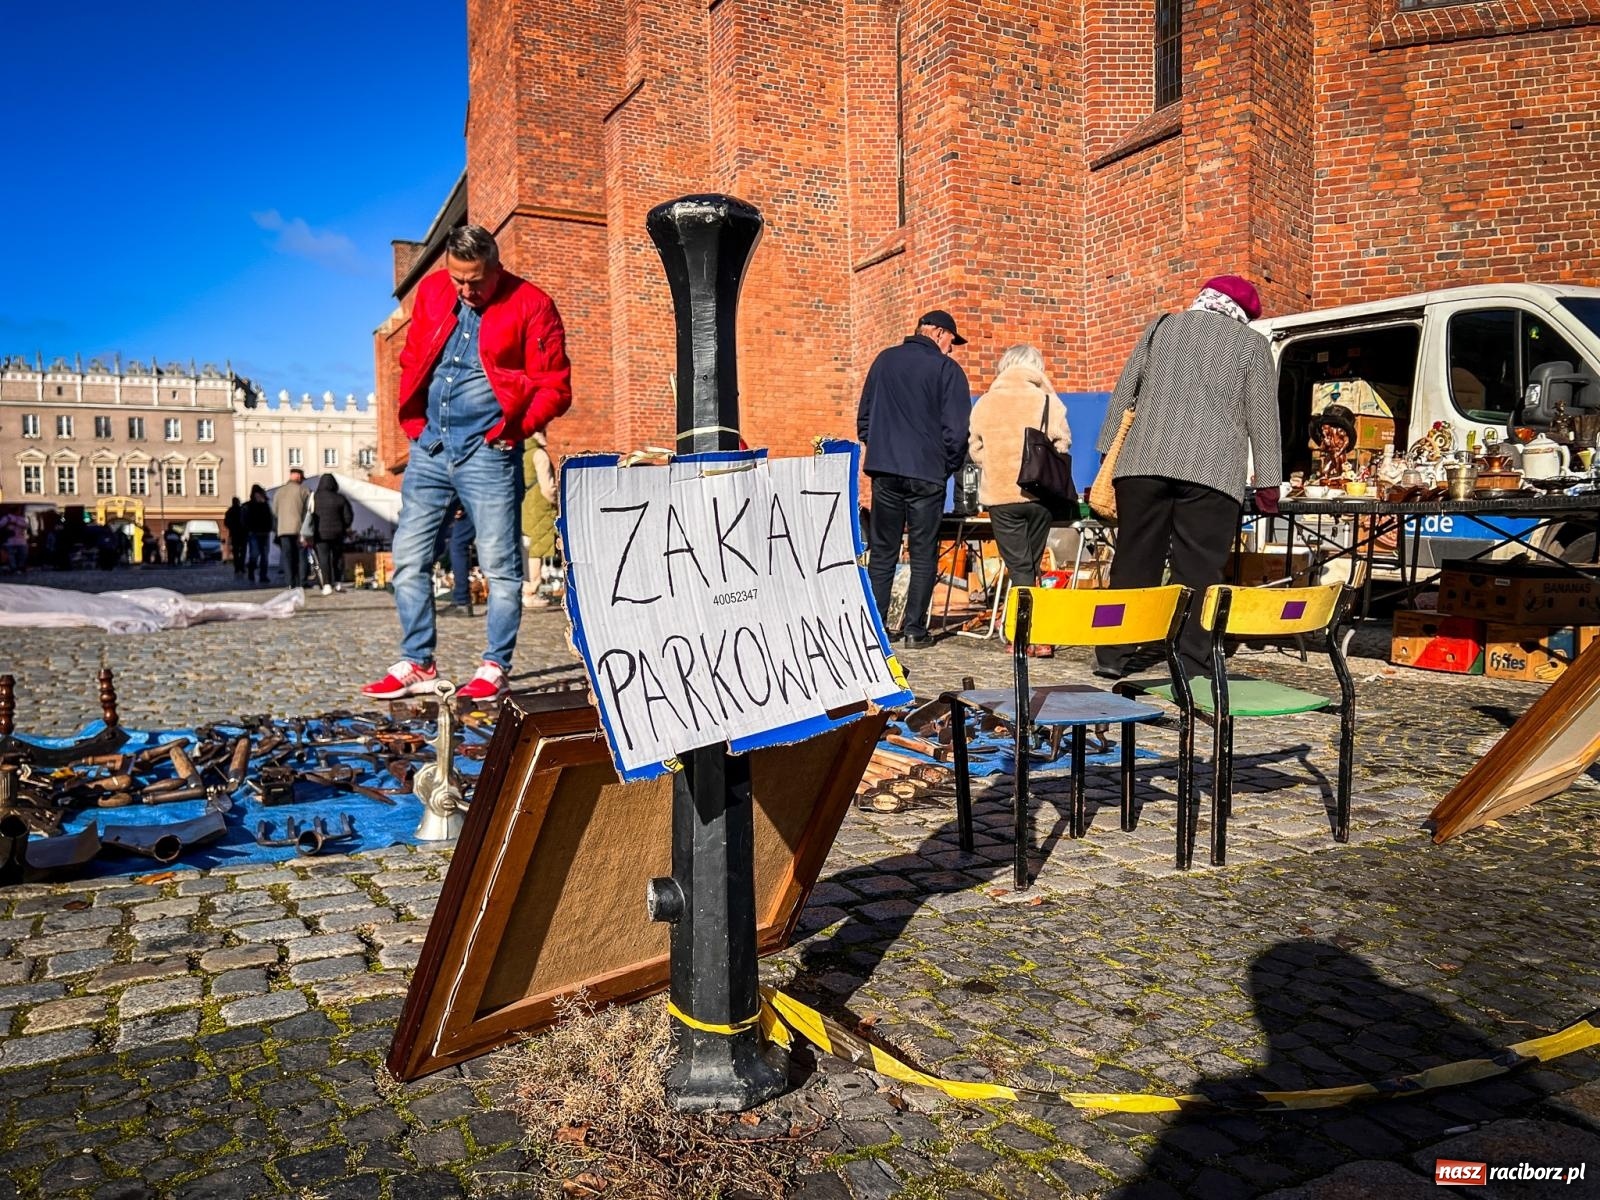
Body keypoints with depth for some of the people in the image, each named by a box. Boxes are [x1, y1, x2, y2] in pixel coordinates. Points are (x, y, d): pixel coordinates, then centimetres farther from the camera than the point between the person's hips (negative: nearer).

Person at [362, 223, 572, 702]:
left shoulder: (531, 306, -6)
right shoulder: (431, 291, 9)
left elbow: (554, 388, -5)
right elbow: (410, 360, 19)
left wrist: (513, 430, -12)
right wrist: (413, 421, 10)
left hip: (487, 451, -5)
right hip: (429, 447, 5)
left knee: (500, 565, -3)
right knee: (409, 557, 6)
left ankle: (495, 670, 7)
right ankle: (418, 664, 16)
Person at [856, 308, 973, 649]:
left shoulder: (885, 360, 10)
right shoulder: (947, 369, -4)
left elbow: (863, 415, 14)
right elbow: (957, 429, -7)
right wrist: (949, 467, 7)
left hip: (884, 470, 4)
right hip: (926, 473, -4)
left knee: (882, 552, 10)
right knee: (923, 554, 4)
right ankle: (914, 630, 4)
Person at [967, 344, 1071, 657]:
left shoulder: (984, 403, 1)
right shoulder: (1048, 400, -4)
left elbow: (975, 450, 7)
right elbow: (1062, 444, -2)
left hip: (999, 494, 0)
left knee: (1019, 566, 3)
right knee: (1031, 562, 13)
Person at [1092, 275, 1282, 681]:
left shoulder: (1162, 325, 19)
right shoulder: (1252, 344, 13)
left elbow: (1124, 390, 17)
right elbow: (1262, 416, 9)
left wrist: (1110, 450, 20)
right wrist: (1268, 482, 10)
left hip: (1144, 460, 2)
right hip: (1212, 468, -2)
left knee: (1135, 559, 5)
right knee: (1198, 570, -2)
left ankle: (1114, 655, 5)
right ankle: (1192, 666, -3)